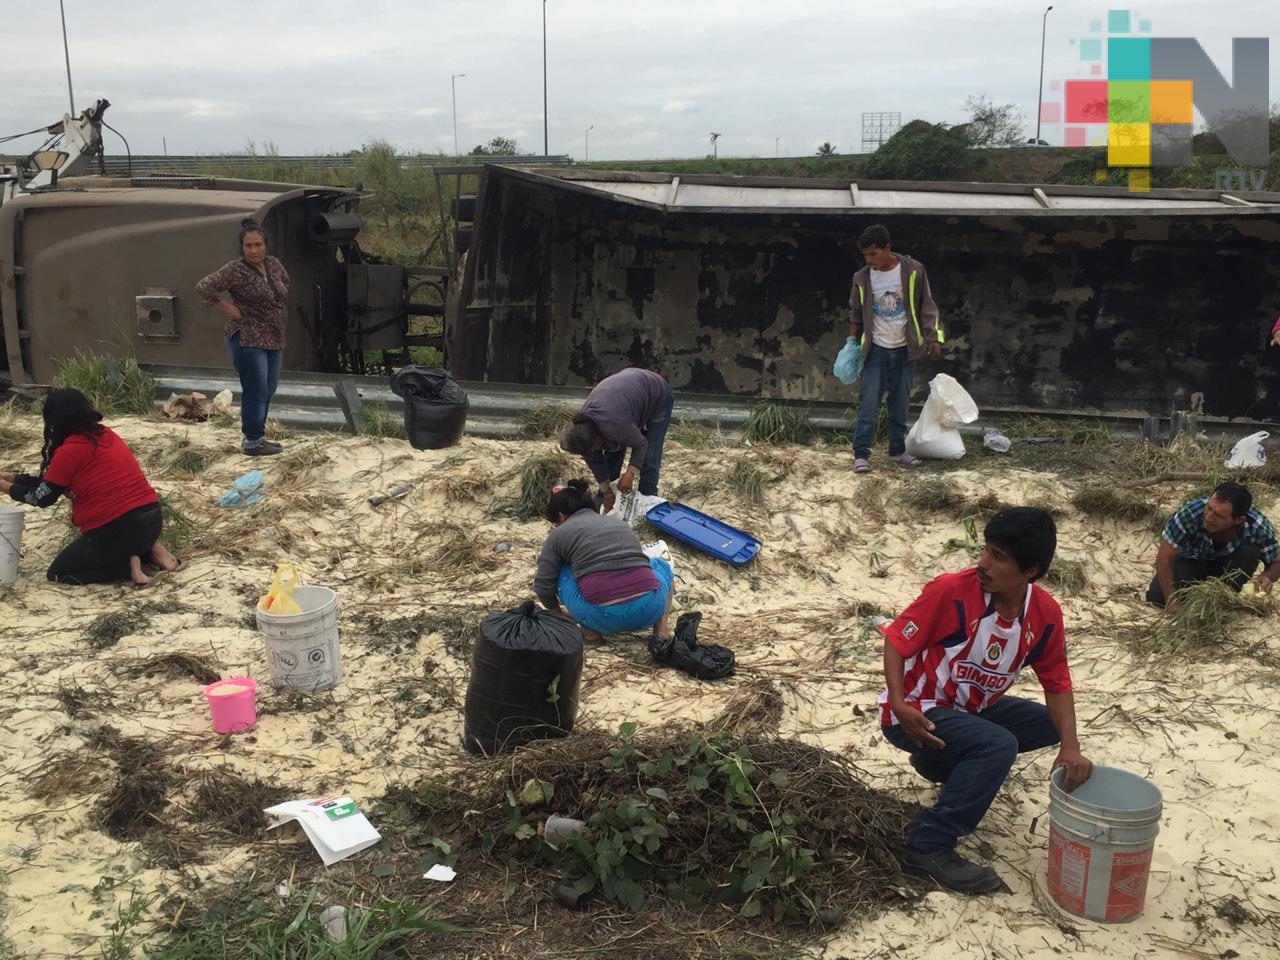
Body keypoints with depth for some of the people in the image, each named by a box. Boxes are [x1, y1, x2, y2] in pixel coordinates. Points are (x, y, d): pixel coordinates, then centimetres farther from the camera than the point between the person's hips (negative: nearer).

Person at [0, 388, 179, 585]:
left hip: (118, 529, -8)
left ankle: (128, 566, -6)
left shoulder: (70, 449, -12)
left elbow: (43, 497, 2)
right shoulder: (105, 434, 11)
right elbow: (52, 479, 22)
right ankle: (148, 549, 11)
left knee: (58, 572, 13)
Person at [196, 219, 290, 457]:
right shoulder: (235, 270, -14)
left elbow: (285, 283, 28)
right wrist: (231, 310, -16)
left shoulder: (274, 264, 7)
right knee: (256, 391, -6)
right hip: (248, 339, -8)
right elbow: (204, 287, -19)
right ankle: (252, 442, 4)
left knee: (268, 390, 14)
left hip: (274, 339, 8)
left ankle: (256, 436, 26)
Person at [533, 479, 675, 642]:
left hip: (602, 616, -3)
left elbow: (543, 586, 11)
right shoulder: (618, 522, 27)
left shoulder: (559, 534, 12)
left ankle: (591, 629, 11)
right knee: (660, 564, 35)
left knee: (561, 571, 23)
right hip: (648, 607, 3)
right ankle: (661, 627, 12)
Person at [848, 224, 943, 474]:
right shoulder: (862, 279, -3)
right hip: (876, 350, 0)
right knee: (868, 403, -7)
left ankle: (897, 450, 21)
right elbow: (855, 315, 9)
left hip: (905, 350, 0)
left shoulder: (913, 271, -7)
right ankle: (861, 453, -5)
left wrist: (934, 337, -7)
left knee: (900, 404, 8)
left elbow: (926, 306, -1)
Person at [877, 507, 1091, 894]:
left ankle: (944, 762, 14)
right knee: (999, 745, -28)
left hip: (971, 710, 7)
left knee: (1051, 725, 5)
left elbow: (1056, 682, -1)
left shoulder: (1046, 614, -9)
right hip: (917, 713, -7)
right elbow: (896, 642, -17)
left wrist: (1070, 747, -16)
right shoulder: (951, 591, -25)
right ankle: (929, 848, -21)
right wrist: (898, 706, -32)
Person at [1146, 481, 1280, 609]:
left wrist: (1267, 576, -36)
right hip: (1191, 561, -1)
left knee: (1250, 552, -30)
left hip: (1227, 564, 1)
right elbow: (1164, 558, -30)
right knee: (1155, 597, -24)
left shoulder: (1258, 527, -31)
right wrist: (1172, 600, -34)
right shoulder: (1190, 511, -37)